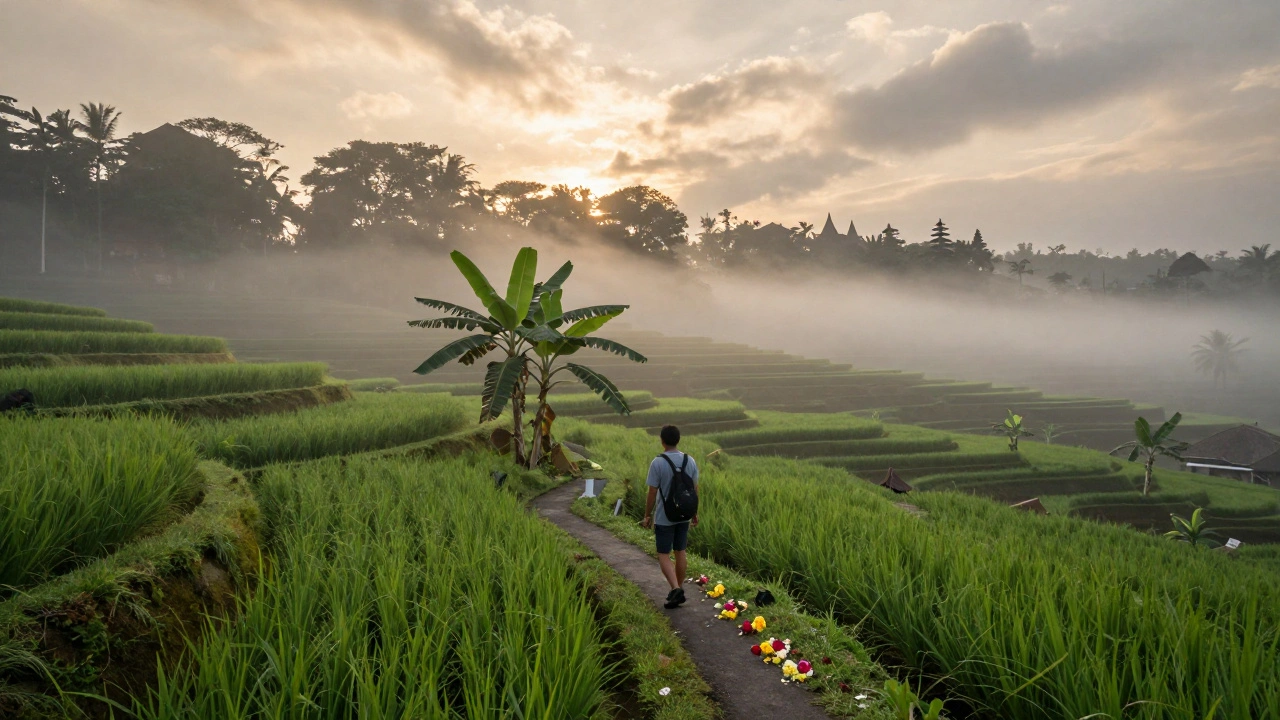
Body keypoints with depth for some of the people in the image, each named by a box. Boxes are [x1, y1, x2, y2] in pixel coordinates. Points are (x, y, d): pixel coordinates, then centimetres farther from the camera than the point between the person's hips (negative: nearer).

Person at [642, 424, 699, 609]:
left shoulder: (657, 463, -16)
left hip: (664, 518, -5)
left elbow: (652, 493, -13)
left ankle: (675, 589, -15)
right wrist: (694, 513, 16)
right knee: (680, 553, 16)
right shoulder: (690, 461, -2)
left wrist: (647, 516, -1)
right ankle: (679, 590, 25)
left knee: (664, 555, 3)